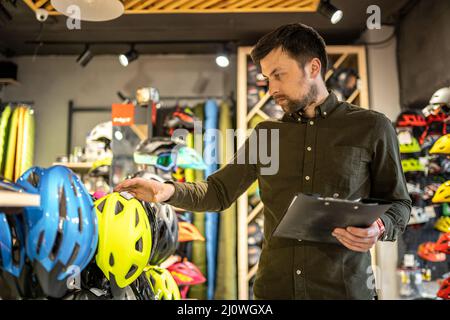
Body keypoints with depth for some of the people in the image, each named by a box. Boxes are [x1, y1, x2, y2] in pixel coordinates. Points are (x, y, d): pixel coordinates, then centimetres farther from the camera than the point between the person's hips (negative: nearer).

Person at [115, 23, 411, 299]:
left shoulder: (371, 127, 0)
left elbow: (399, 203, 5)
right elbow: (219, 191, 10)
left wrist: (379, 228, -17)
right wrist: (170, 190, -8)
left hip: (345, 288, -2)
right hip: (274, 287, 3)